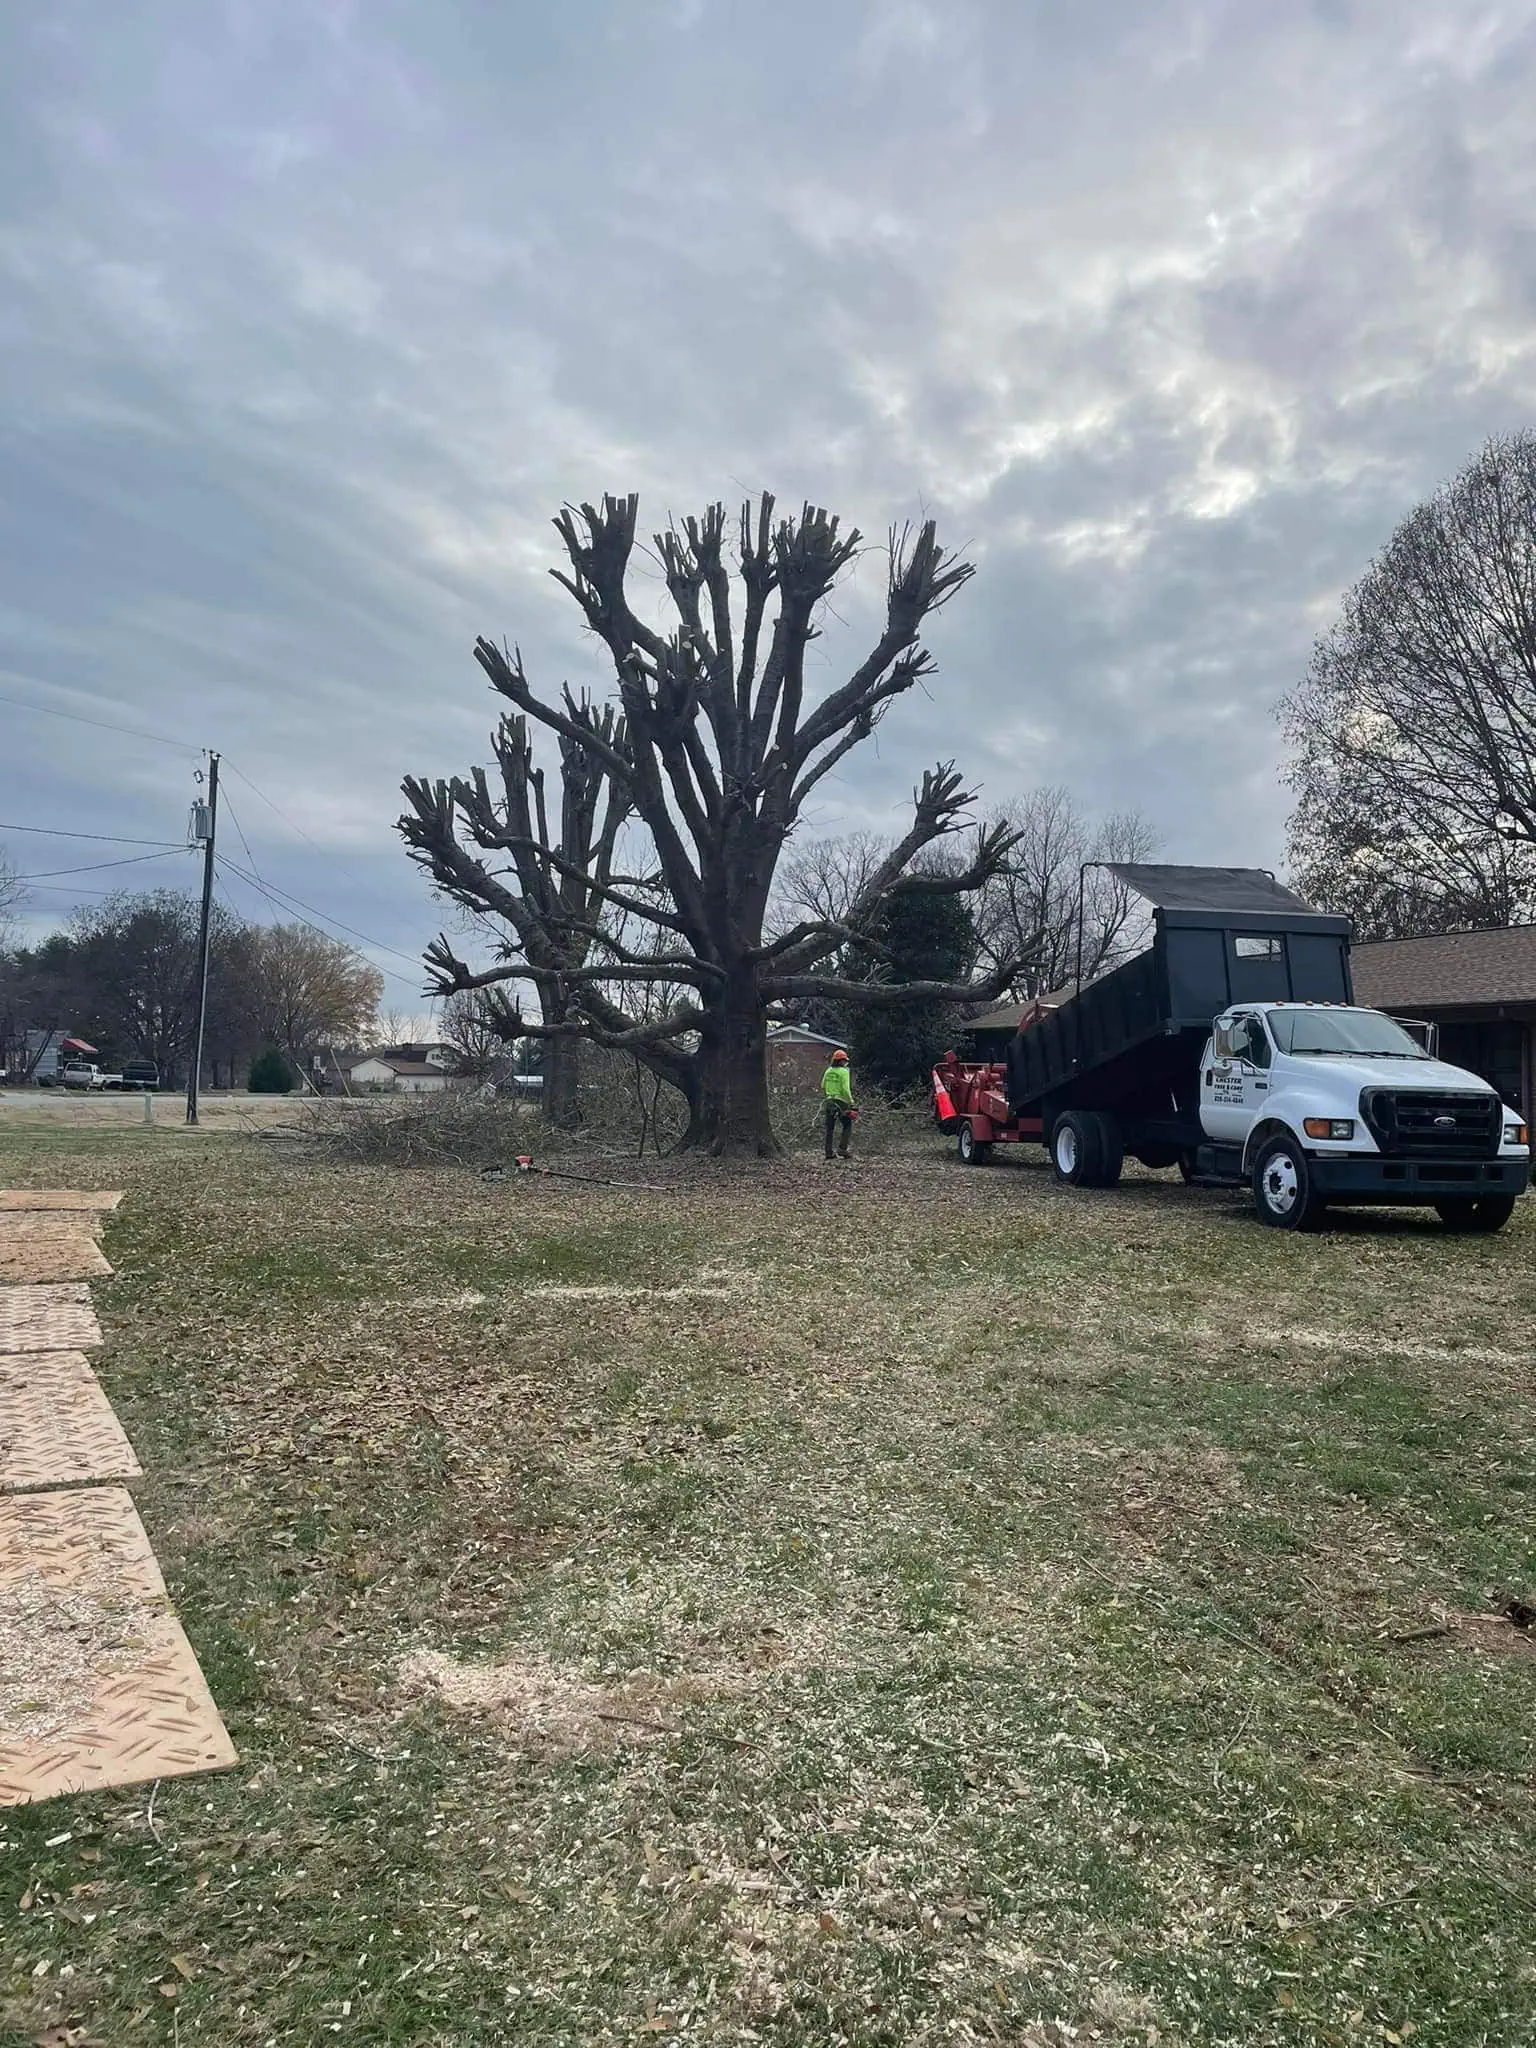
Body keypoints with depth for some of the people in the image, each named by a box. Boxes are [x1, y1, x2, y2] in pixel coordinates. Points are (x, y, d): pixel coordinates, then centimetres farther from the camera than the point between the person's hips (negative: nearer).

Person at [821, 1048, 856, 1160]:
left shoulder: (828, 1071, 9)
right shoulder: (843, 1072, -10)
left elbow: (823, 1086, 15)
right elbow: (845, 1089, -17)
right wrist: (851, 1101, -11)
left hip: (829, 1101, 6)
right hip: (841, 1102, -6)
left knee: (829, 1128, 9)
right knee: (847, 1126, 5)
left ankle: (829, 1153, 10)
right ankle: (842, 1149, -7)